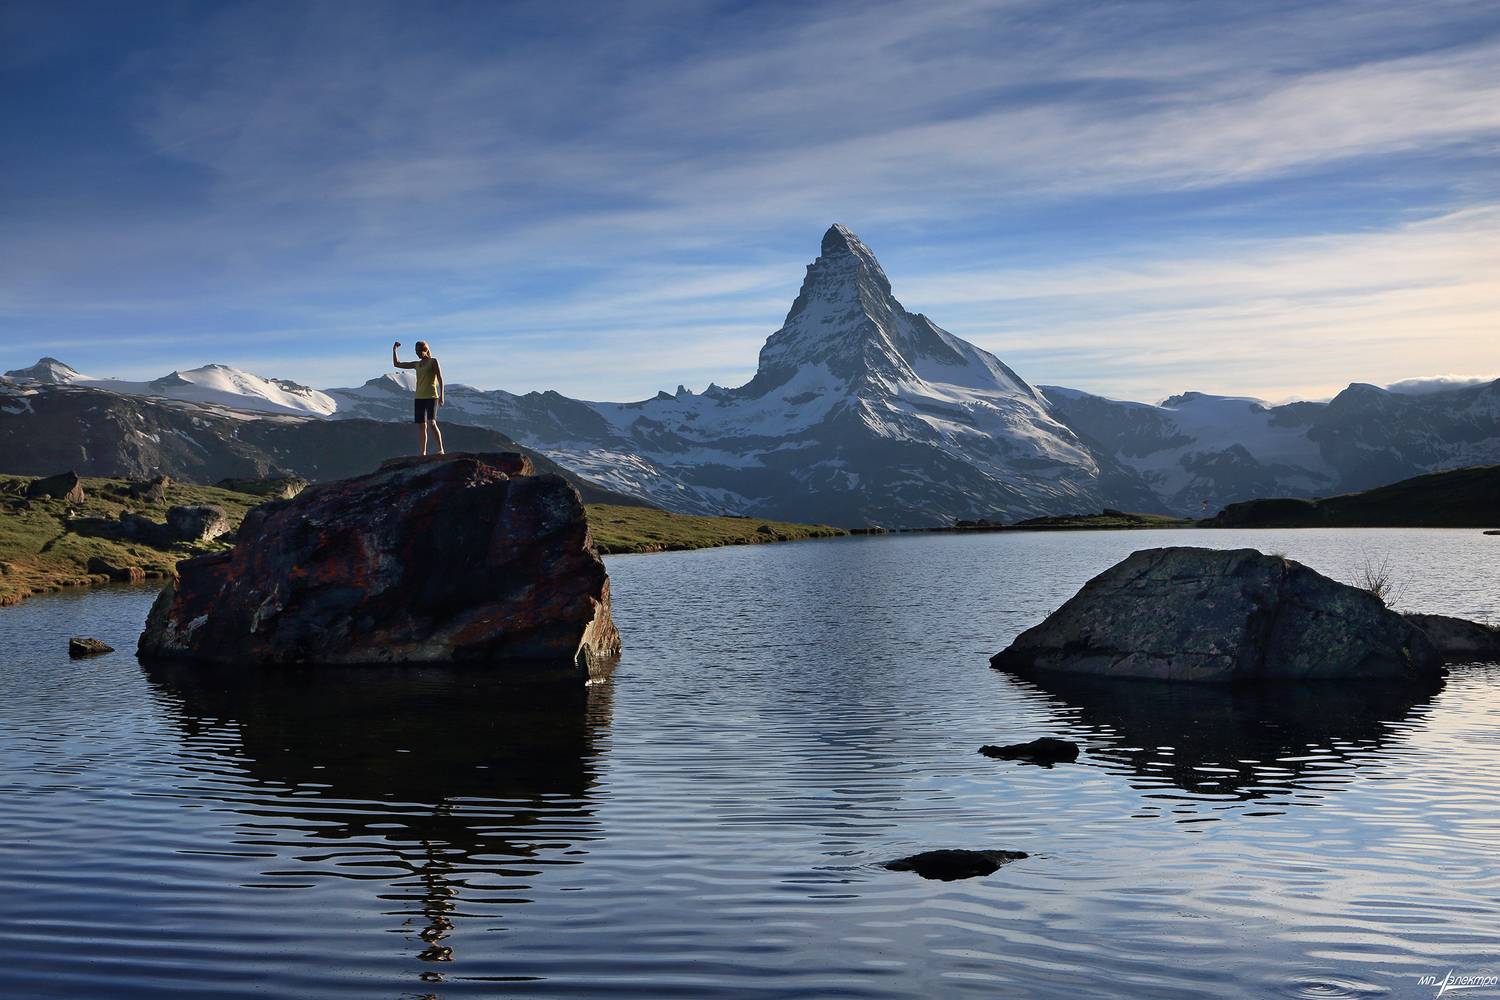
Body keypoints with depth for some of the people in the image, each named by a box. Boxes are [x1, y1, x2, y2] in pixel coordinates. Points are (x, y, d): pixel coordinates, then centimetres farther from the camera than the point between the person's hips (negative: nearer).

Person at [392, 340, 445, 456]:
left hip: (431, 397, -6)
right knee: (422, 426, 4)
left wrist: (441, 396, -11)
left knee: (431, 423, -21)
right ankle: (423, 453, 5)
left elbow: (440, 379, -4)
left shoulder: (433, 361, 0)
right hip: (419, 398, 6)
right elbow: (397, 364, 23)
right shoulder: (416, 364, 15)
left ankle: (440, 449, -19)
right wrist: (394, 350, 12)